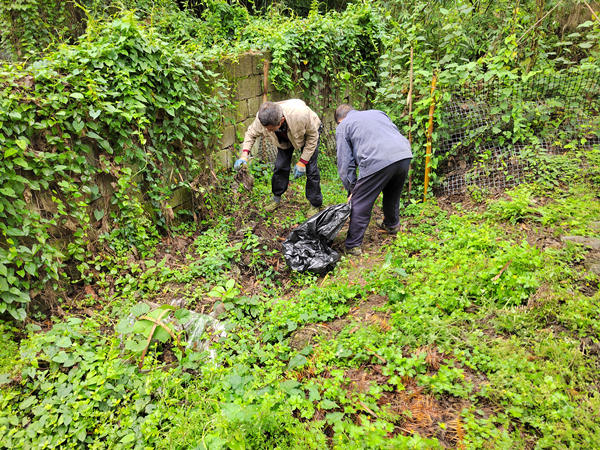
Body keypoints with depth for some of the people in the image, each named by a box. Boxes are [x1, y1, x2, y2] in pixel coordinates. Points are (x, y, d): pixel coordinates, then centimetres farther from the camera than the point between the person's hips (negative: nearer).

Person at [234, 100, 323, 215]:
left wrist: (302, 161, -27)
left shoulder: (301, 114, -47)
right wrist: (244, 154, -28)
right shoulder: (262, 119, -35)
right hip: (285, 136, 4)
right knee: (281, 166, -3)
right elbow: (251, 133, -12)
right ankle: (276, 198, 20)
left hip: (309, 131, -3)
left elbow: (313, 137, -28)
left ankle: (315, 205, 7)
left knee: (311, 169, -10)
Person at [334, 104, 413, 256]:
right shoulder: (377, 112, 32)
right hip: (405, 154, 7)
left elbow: (345, 163, 11)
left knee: (360, 203, 4)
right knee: (393, 195, 29)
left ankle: (353, 245, 7)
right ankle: (392, 225, 51)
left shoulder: (342, 127, 17)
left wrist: (351, 190, 17)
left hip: (378, 161, -6)